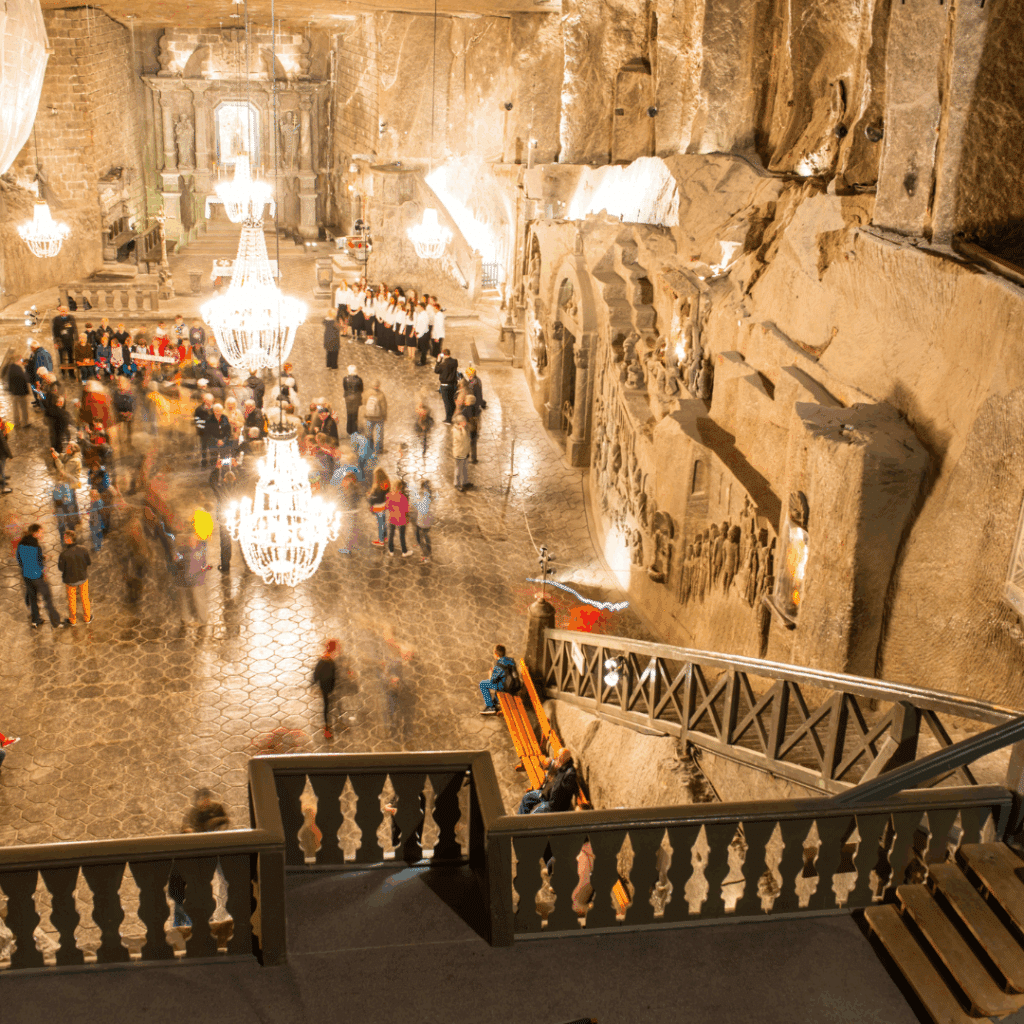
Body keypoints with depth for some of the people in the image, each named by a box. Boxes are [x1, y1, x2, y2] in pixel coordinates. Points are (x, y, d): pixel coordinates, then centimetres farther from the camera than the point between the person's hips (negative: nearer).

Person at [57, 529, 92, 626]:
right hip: (83, 577, 2)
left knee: (72, 599, 20)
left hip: (71, 580, -2)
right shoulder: (82, 549, -21)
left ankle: (72, 620, 39)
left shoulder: (64, 554, -29)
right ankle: (87, 618, 39)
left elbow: (60, 569, -16)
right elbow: (89, 562, -8)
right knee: (84, 597, 23)